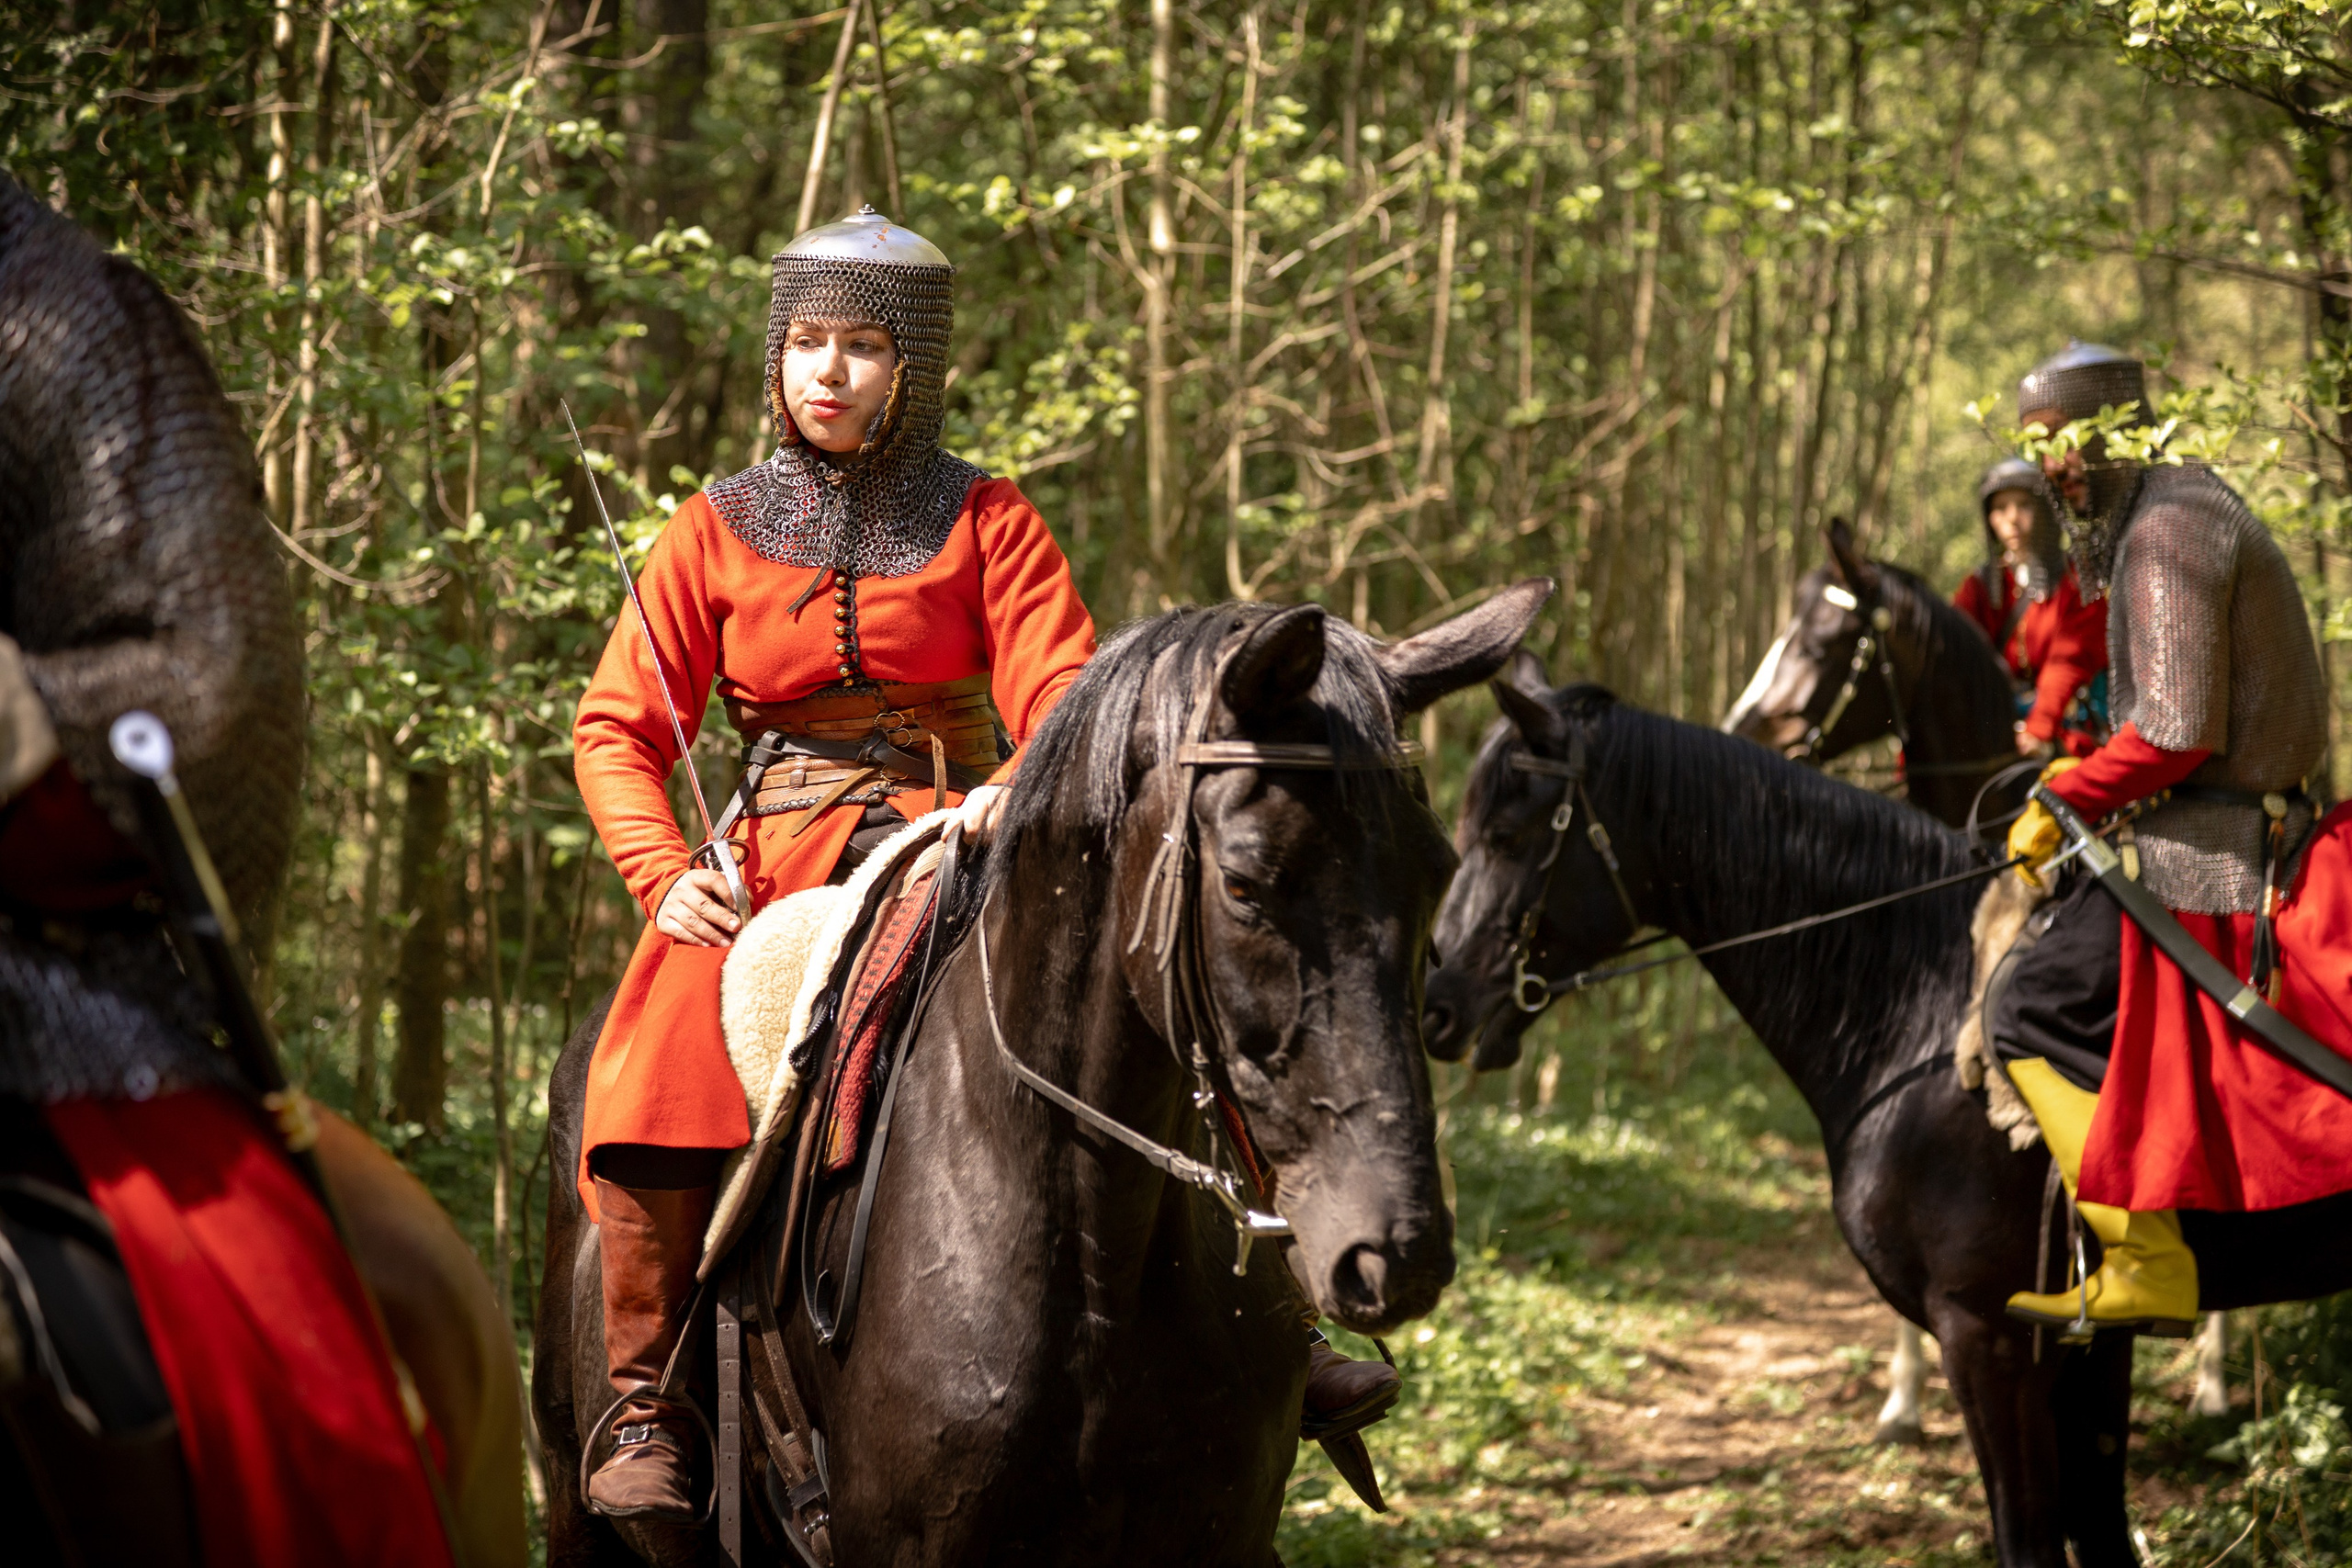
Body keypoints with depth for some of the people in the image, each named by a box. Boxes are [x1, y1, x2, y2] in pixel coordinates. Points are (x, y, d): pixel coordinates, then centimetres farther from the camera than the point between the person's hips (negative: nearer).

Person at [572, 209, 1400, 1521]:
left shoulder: (988, 523, 7)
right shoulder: (720, 532, 8)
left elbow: (1065, 697, -3)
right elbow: (618, 731, 7)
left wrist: (1023, 785, -27)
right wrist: (665, 875, -11)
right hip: (779, 860, 0)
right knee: (654, 1086, -28)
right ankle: (646, 1406, -15)